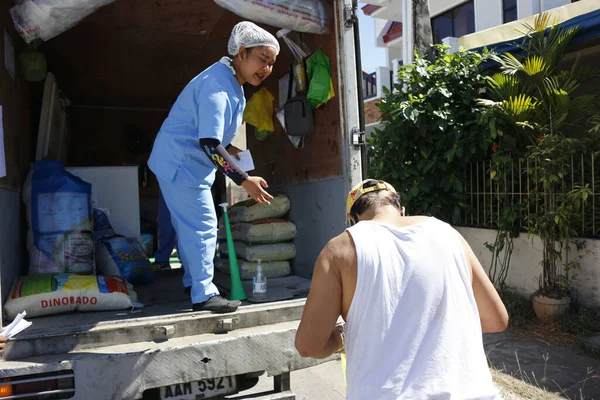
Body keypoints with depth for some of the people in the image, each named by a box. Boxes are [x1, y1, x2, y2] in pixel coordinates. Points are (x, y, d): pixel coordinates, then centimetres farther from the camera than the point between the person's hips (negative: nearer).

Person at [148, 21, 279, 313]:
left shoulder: (231, 82, 7)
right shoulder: (217, 87, -26)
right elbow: (209, 144, -33)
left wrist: (226, 148, 10)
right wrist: (244, 180, -34)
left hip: (180, 161, 10)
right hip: (180, 162, -10)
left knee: (188, 225, 18)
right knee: (202, 227, -6)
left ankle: (193, 281, 32)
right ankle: (204, 295, 5)